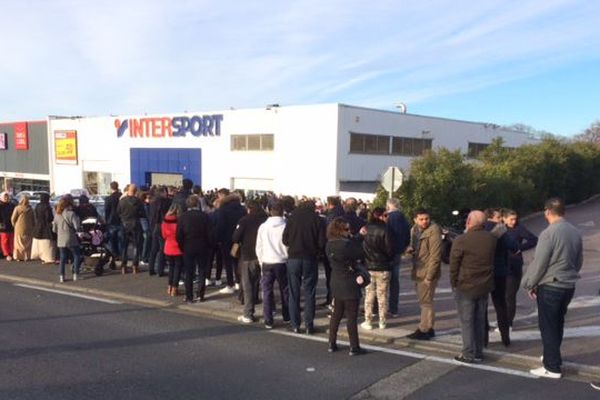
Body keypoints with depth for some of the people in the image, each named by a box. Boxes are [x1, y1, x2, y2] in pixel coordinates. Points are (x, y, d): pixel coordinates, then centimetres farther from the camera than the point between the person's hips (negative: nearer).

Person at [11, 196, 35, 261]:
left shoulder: (17, 208, -9)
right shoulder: (30, 209, -2)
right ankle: (27, 257, 8)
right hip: (28, 229, 2)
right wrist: (32, 227, 14)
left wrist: (14, 225, 10)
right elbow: (33, 220, 3)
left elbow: (13, 219, -8)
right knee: (27, 243, 8)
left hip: (19, 228, -2)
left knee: (19, 243, 7)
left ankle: (19, 257, 7)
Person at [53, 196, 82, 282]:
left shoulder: (57, 215, 6)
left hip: (60, 241, 5)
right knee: (77, 255, 10)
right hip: (71, 240, -5)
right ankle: (75, 274, 6)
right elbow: (77, 227, -17)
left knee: (62, 258, 11)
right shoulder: (71, 214, -13)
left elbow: (54, 229, 10)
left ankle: (62, 276, 9)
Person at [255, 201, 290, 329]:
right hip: (282, 262, -1)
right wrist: (288, 257, 9)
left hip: (266, 262, 1)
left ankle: (268, 321, 5)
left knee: (267, 291, 6)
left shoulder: (263, 227, -1)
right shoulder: (285, 226, -9)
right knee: (285, 290, 15)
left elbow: (258, 247, 3)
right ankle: (286, 316, 26)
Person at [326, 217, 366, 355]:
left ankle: (332, 344, 23)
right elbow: (361, 254, -15)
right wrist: (355, 238, -5)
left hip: (336, 284, 8)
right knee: (352, 316, 1)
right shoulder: (346, 244, -24)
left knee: (336, 313, 17)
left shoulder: (330, 245, 1)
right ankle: (354, 347, 8)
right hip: (350, 285, -7)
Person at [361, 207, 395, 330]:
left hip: (368, 266, 3)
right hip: (383, 267, -3)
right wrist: (389, 260, 9)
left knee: (369, 295, 11)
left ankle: (368, 321, 12)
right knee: (382, 296, 8)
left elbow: (360, 247, 6)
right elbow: (390, 249, -10)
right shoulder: (384, 230, -13)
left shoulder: (365, 229, -1)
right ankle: (382, 322, 14)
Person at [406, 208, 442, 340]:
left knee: (426, 302, -1)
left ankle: (424, 330, 8)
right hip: (418, 271, 9)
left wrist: (429, 276, -21)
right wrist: (411, 249, -1)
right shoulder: (414, 229, 8)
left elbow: (435, 255, -20)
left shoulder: (433, 231, -17)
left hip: (427, 272, -8)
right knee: (424, 301, 17)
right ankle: (428, 328, 28)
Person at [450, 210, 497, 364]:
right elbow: (492, 260, 8)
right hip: (485, 286, 5)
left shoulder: (461, 240, -16)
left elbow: (454, 265, -10)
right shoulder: (492, 239, -1)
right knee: (480, 320, 15)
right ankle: (478, 353, 23)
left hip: (465, 287, -5)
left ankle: (468, 354, 7)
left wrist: (454, 283, 2)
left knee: (466, 321, 4)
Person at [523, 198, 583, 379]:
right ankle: (553, 356, 35)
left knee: (548, 327, 2)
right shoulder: (575, 232, 3)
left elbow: (538, 263, -16)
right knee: (558, 323, 20)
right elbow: (579, 261, 12)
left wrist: (529, 284, -4)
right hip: (569, 286, 7)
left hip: (550, 287, -7)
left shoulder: (548, 233, -19)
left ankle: (552, 368, 6)